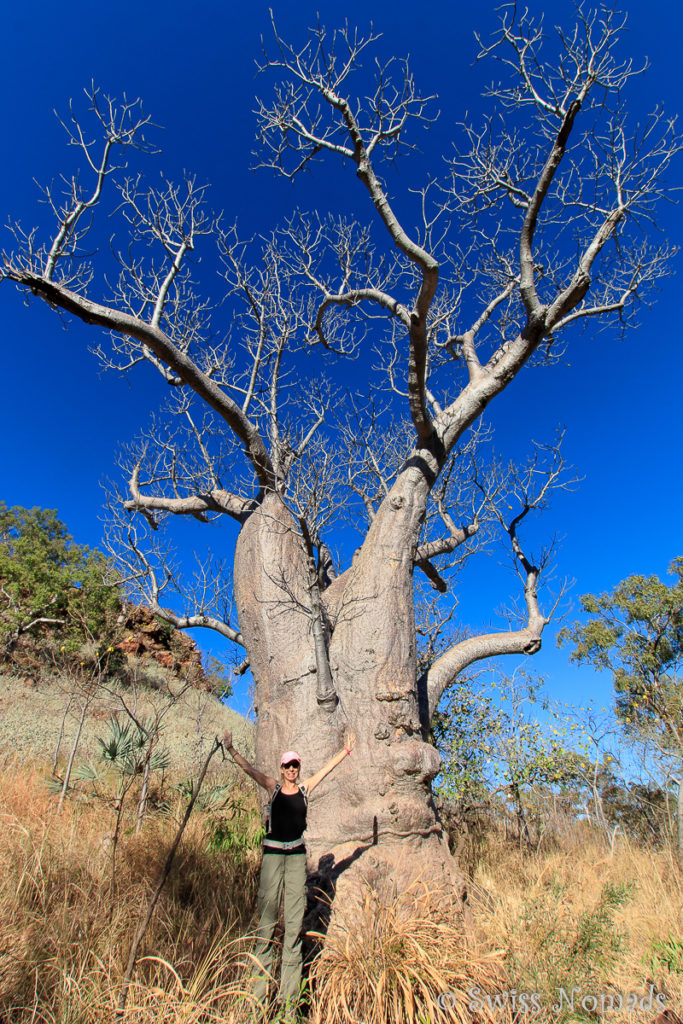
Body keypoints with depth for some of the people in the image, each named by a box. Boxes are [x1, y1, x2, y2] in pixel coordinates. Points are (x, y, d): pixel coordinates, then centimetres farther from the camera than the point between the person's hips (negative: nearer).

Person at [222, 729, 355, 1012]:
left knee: (294, 919, 4)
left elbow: (328, 767, 11)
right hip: (273, 852, -2)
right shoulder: (273, 788, 0)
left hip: (297, 854, 2)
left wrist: (346, 750, 13)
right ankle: (259, 989, 7)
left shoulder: (305, 788, 5)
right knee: (267, 915, -2)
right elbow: (249, 769, -10)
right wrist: (231, 750, -22)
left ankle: (290, 993, 13)